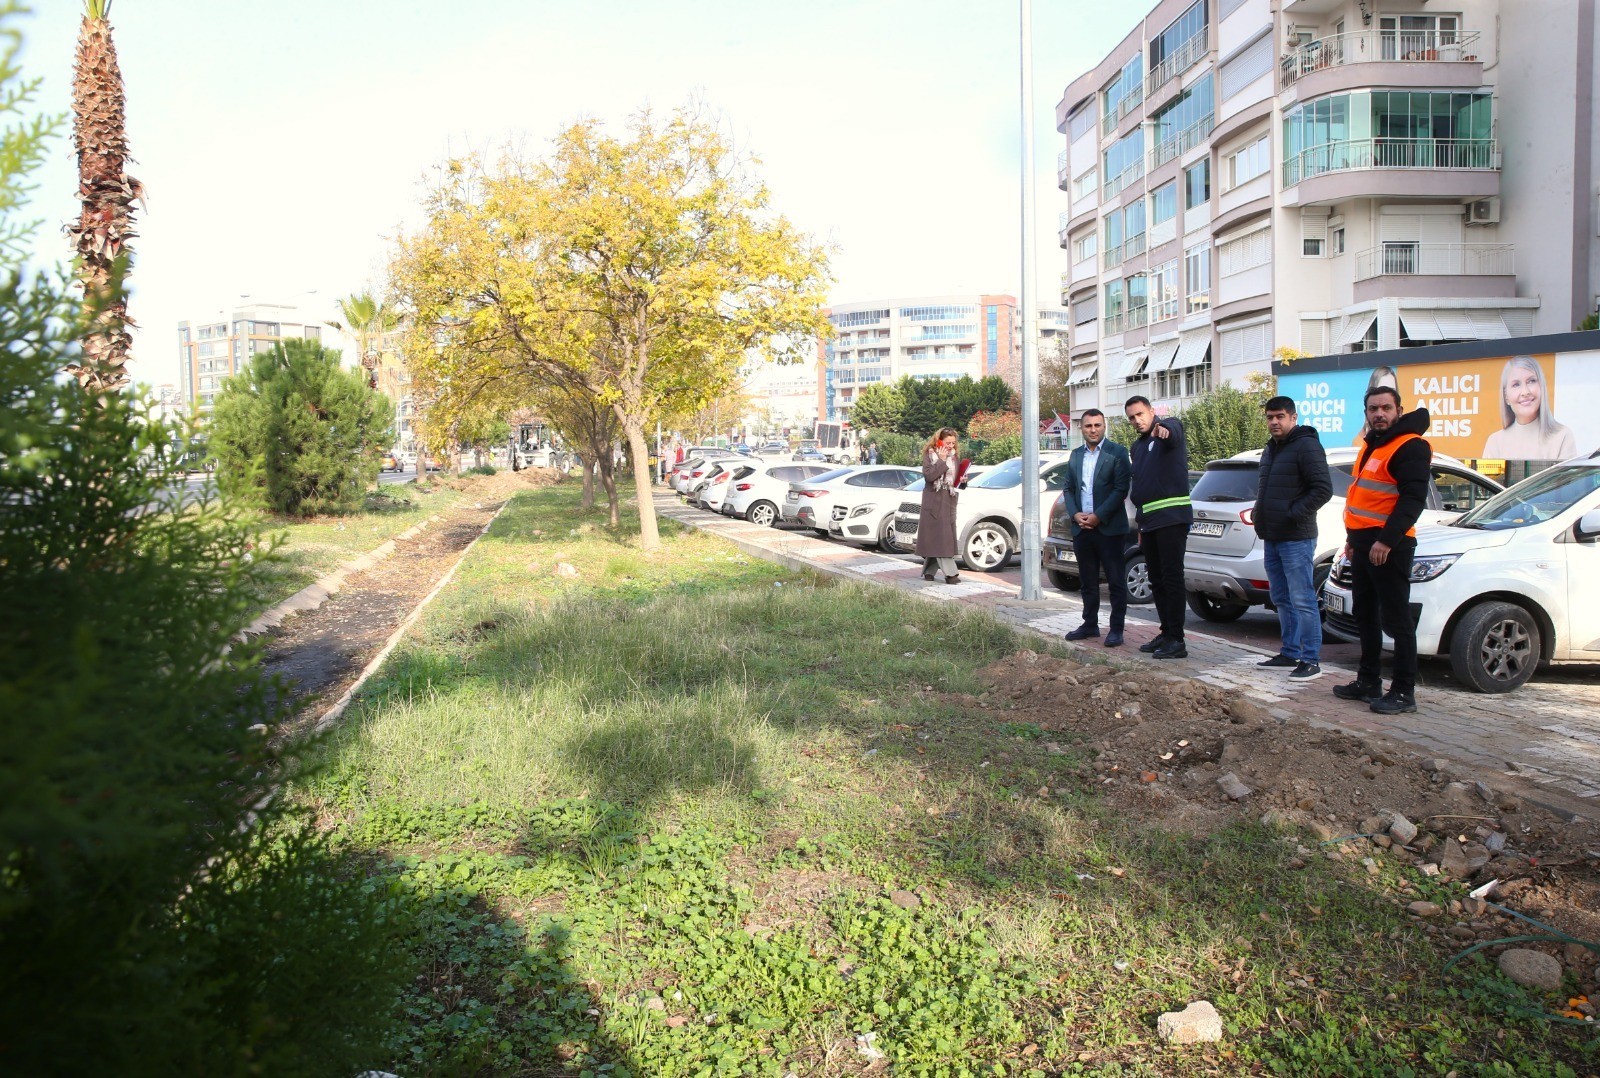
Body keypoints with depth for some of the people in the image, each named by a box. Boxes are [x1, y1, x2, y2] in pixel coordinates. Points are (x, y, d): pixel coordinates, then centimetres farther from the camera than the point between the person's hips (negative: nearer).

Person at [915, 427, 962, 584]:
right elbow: (928, 475, -17)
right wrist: (941, 460, -16)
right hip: (934, 501, -6)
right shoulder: (929, 455, -3)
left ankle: (929, 571, 13)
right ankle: (950, 573, -15)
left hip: (949, 501, 6)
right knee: (940, 537, -11)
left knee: (935, 539, 5)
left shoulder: (954, 458, 14)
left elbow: (958, 478, 23)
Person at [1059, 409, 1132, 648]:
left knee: (1116, 581, 0)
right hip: (1082, 528, 6)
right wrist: (1075, 514, -3)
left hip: (1110, 528, -5)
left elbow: (1121, 489, -10)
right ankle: (1090, 625, 22)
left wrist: (1098, 516, -14)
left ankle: (1116, 629, 6)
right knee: (1087, 582, 12)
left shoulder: (1117, 452, -3)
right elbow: (1068, 489, 14)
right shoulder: (1075, 455, 14)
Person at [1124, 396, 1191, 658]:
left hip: (1172, 518, -8)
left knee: (1171, 578, -9)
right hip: (1149, 521, 8)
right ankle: (1166, 633, 20)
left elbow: (1174, 429, -30)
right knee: (1156, 580, 11)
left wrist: (1164, 428, -54)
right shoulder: (1136, 447, 20)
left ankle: (1177, 640, -7)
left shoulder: (1170, 431, -3)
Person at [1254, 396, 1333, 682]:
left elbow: (1323, 489, -17)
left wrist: (1293, 514, -18)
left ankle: (1311, 661, -4)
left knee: (1302, 601, -7)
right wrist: (1261, 518, 13)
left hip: (1296, 539, -9)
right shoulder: (1270, 450, 18)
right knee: (1282, 600, 14)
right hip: (1272, 538, 9)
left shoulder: (1306, 446, -11)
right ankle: (1290, 653, 23)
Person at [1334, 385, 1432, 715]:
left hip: (1388, 546, -10)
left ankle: (1403, 692, -1)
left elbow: (1413, 499, -20)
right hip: (1363, 544, 10)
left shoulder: (1410, 447, -12)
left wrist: (1386, 540, -26)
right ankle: (1369, 681, 24)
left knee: (1396, 620, -6)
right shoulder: (1371, 446, 18)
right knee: (1365, 616, 15)